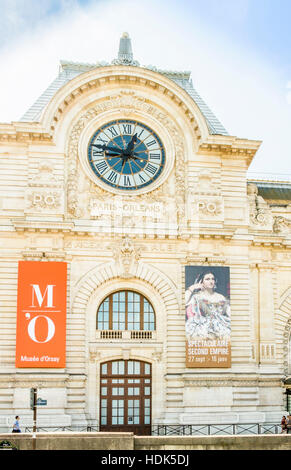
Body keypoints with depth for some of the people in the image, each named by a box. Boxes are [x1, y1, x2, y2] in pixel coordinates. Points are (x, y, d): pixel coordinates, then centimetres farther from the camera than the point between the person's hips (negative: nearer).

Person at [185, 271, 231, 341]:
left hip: (222, 325, 3)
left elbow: (229, 312, 16)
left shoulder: (221, 297, 23)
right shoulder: (197, 296, 12)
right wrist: (191, 289, 2)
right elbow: (185, 303, -6)